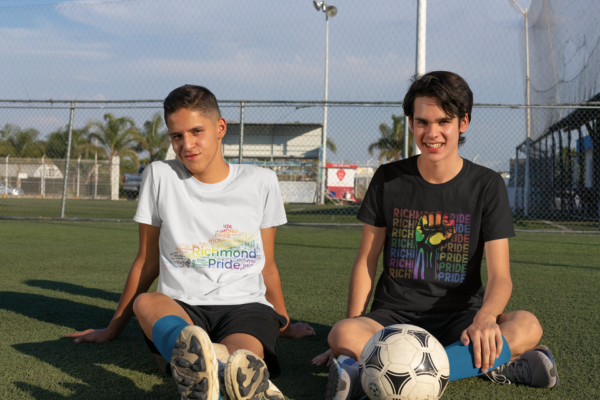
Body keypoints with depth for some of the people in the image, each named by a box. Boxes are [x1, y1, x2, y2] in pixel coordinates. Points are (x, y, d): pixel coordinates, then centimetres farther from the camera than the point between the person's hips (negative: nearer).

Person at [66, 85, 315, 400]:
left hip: (246, 306, 1)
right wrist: (113, 329, 19)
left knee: (245, 355, -36)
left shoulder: (260, 182, 10)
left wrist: (283, 325, 25)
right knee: (146, 302, -38)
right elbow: (147, 263, 16)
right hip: (181, 308, -1)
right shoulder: (160, 176, 8)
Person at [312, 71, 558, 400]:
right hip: (394, 315, 0)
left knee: (527, 326, -31)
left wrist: (486, 316, -30)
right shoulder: (388, 179, 3)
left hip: (458, 317, 0)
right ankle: (497, 364, -28)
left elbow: (500, 275, -6)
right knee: (342, 336, -33)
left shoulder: (486, 185, 0)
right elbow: (366, 262, 7)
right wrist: (351, 330, -6)